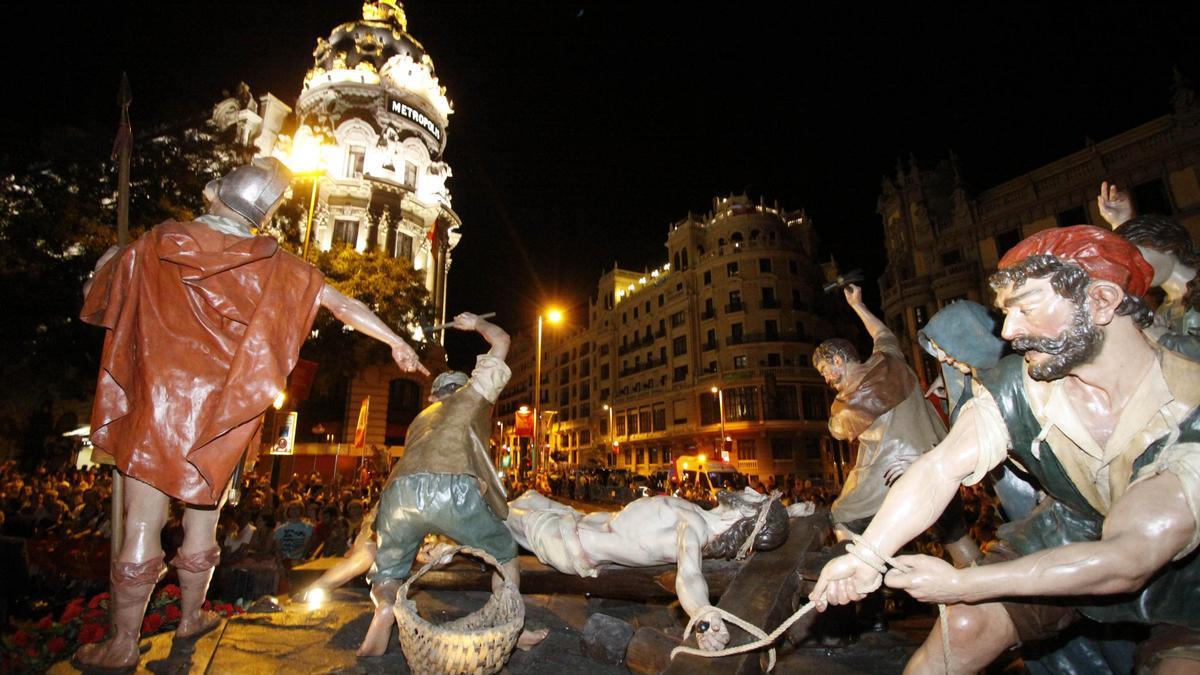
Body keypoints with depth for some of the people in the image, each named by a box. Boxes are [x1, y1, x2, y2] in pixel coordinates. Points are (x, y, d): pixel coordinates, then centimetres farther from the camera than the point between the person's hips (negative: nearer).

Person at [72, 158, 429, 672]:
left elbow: (94, 297, 12)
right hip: (218, 414, 1)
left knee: (141, 526, 6)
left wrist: (110, 260, 32)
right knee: (202, 519, 15)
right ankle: (191, 618, 34)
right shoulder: (269, 264, -3)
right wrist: (396, 342, 0)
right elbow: (341, 304, -5)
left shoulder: (154, 245, 0)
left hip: (155, 406, 0)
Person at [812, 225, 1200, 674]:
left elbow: (1128, 560, -34)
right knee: (965, 625, -12)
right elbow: (941, 468, -28)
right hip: (1069, 538, 2)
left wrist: (959, 584, -35)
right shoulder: (1018, 387, -19)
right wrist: (868, 555, -41)